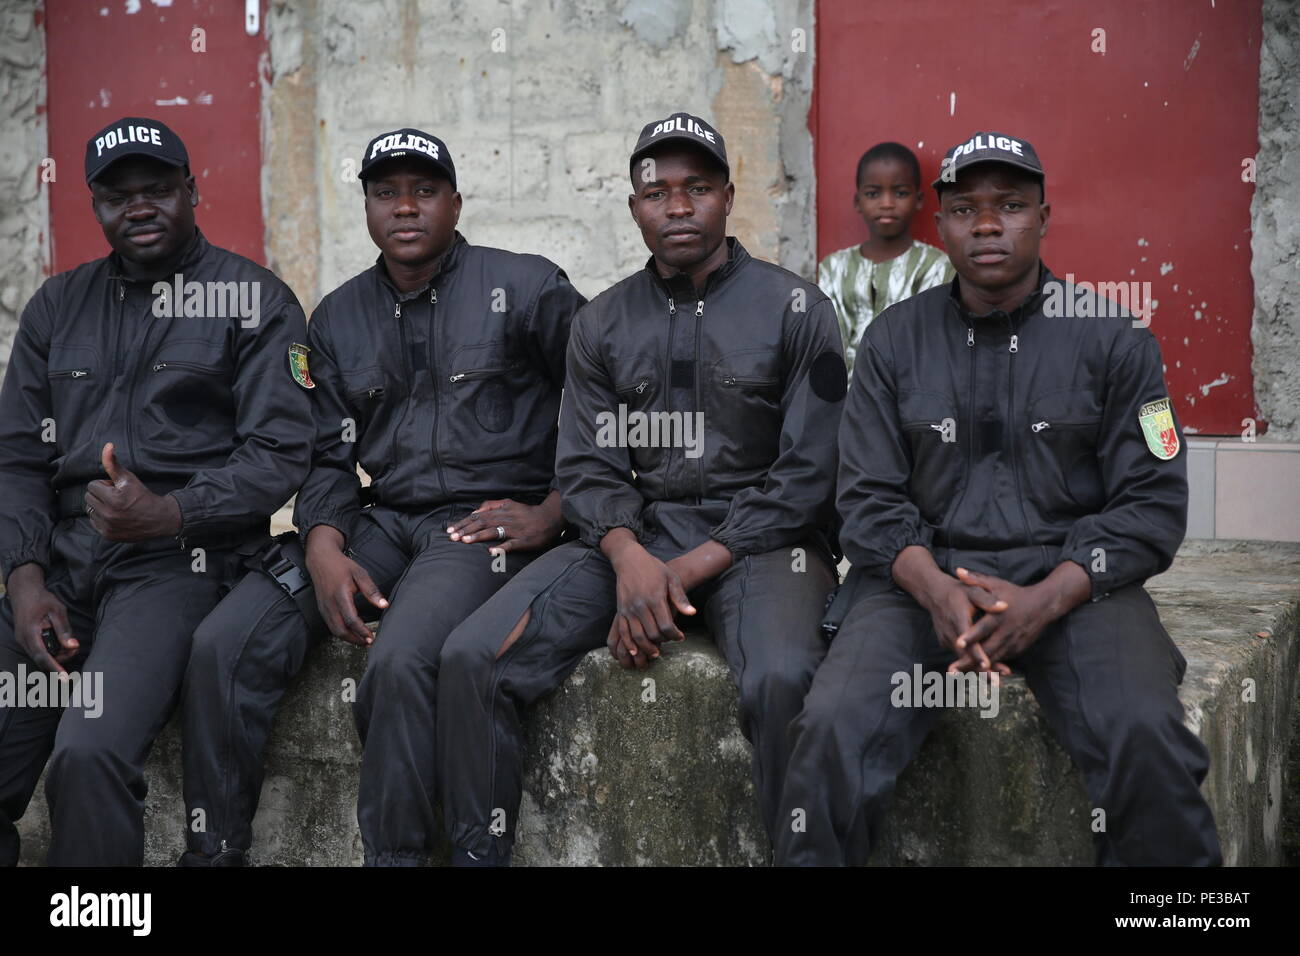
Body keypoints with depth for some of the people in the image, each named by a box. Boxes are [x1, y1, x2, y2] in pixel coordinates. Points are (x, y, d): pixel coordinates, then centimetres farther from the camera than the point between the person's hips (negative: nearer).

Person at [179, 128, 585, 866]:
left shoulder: (526, 288, 0)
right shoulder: (339, 318, 15)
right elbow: (328, 456, 11)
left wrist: (552, 513, -6)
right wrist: (325, 549, -8)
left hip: (487, 523, -5)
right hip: (382, 521, 5)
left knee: (400, 660, -35)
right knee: (225, 644, -16)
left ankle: (396, 854, -16)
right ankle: (213, 851, -1)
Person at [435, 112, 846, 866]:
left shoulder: (796, 309, 1)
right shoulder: (603, 323, 12)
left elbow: (806, 473, -5)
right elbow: (588, 465, 6)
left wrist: (696, 567, -14)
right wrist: (629, 557, -15)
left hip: (758, 535, -3)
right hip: (634, 533, 4)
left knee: (783, 679, -37)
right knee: (472, 659, -18)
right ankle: (479, 854, -4)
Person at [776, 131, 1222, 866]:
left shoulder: (1112, 338, 4)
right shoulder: (894, 341, 8)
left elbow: (1152, 503, 0)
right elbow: (871, 500, 4)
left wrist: (1044, 602, -15)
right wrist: (938, 592, -16)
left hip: (1071, 581, 0)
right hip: (926, 577, 1)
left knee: (1146, 738, -29)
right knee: (834, 727, -28)